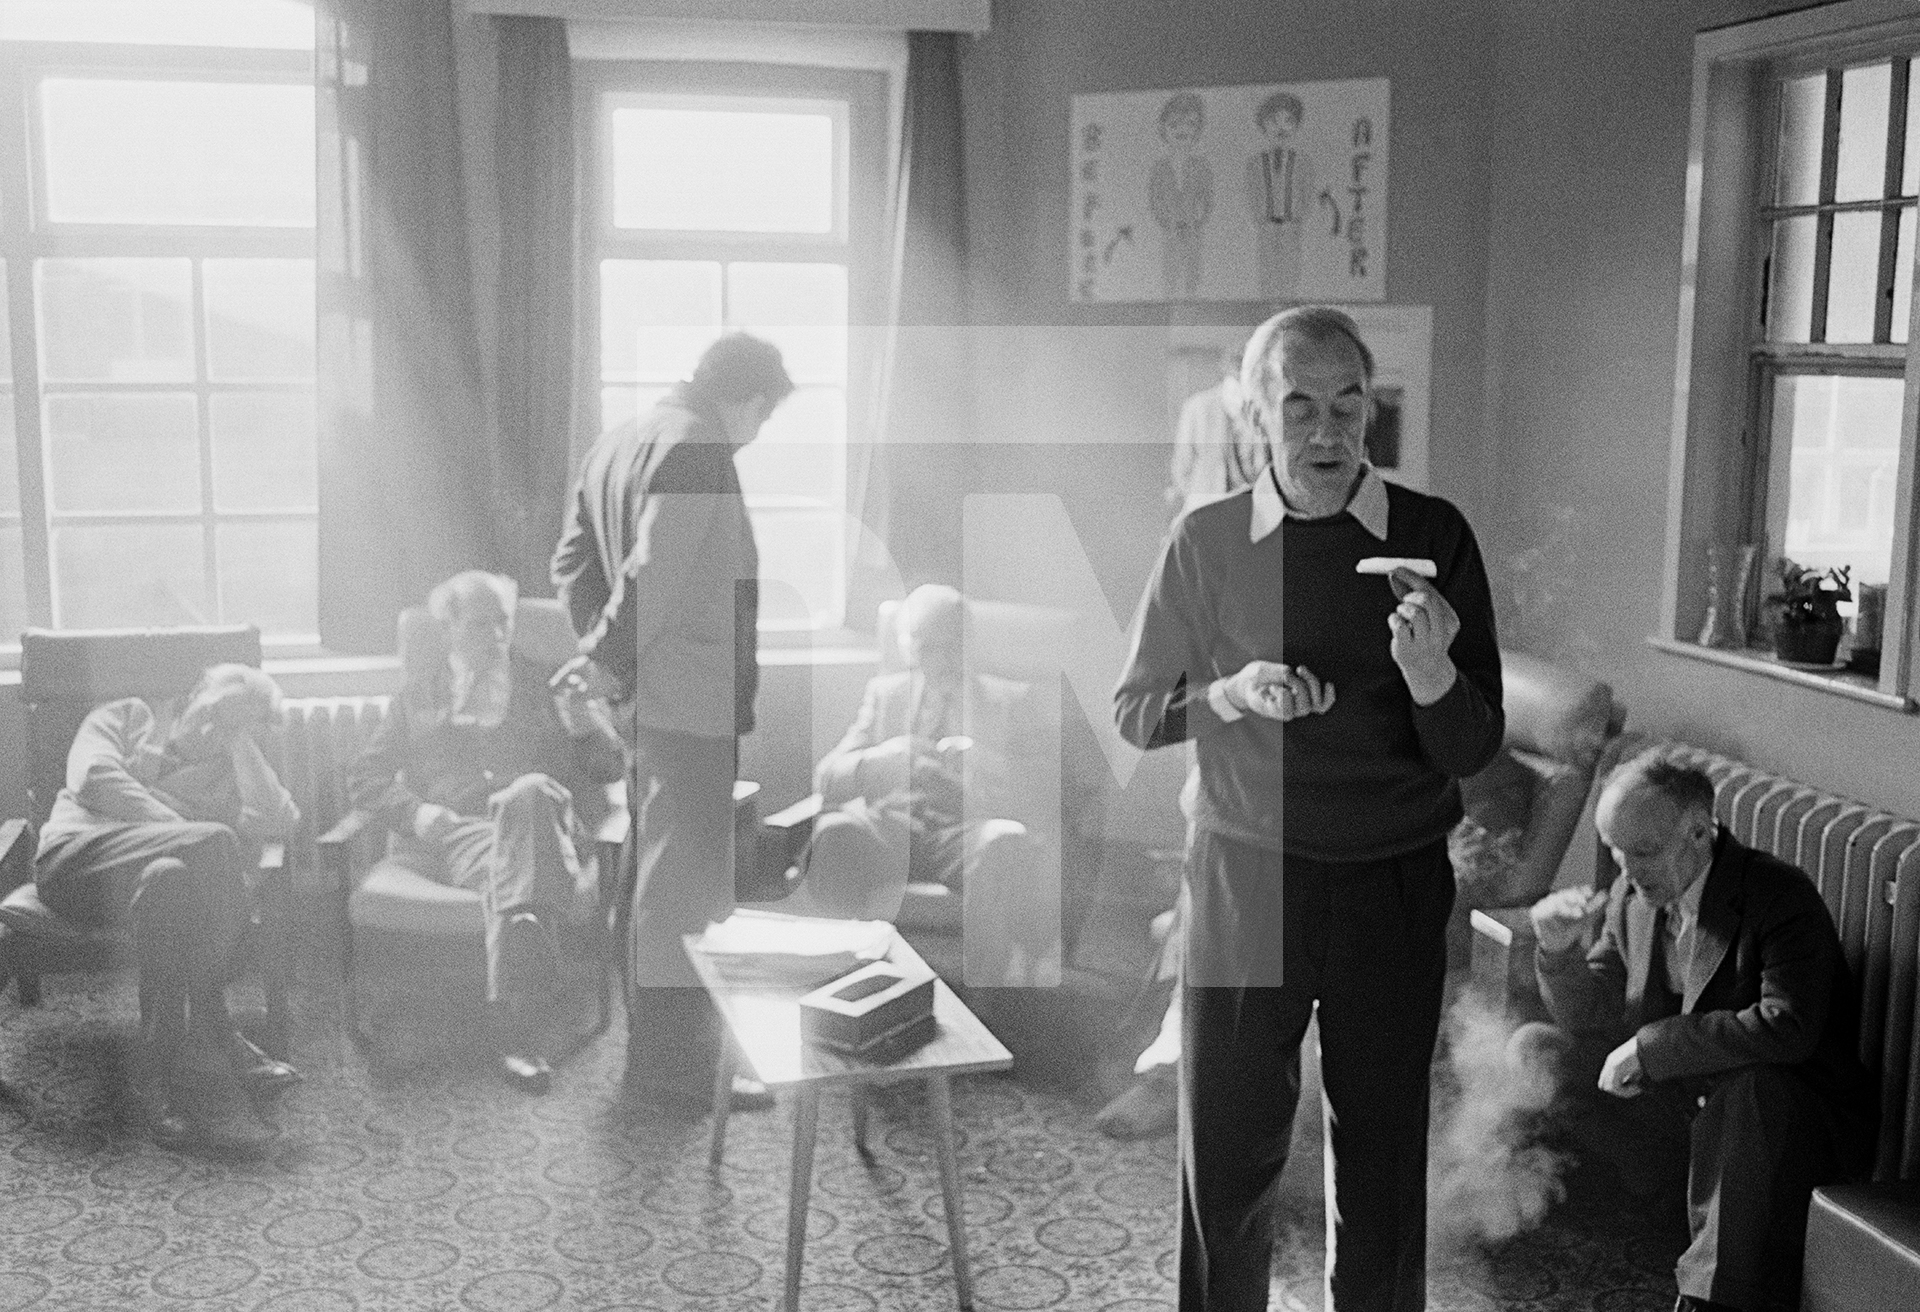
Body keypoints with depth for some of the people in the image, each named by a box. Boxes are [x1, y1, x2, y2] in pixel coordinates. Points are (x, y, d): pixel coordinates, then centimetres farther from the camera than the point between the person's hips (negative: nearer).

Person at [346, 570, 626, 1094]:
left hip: (534, 821, 0)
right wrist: (418, 814, -4)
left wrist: (586, 719, -4)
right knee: (506, 865, -37)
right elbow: (364, 776, 16)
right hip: (448, 834, 0)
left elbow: (610, 767, 18)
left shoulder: (542, 688, 24)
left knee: (530, 792, -38)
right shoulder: (420, 696, 24)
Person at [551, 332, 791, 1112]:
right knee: (684, 883, -2)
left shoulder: (619, 441, 14)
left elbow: (573, 560, 16)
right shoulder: (696, 449, -17)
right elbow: (655, 575, -24)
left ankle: (655, 1046, 33)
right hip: (694, 697, -10)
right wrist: (607, 661, -13)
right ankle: (675, 1066, 6)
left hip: (650, 697, 10)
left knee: (661, 872, 20)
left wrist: (602, 652, 9)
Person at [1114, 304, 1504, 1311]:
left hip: (1393, 887, 0)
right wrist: (1233, 694, -15)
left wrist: (1430, 673, -25)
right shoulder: (1207, 540, -2)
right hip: (1242, 878, 0)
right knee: (1223, 1151, 8)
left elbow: (1474, 751, -4)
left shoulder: (1432, 537, -3)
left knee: (1382, 1154, 11)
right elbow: (1133, 711, 3)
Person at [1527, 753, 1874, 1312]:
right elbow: (1593, 1013, 6)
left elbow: (1786, 1028, -34)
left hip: (1793, 1112, -6)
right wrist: (1558, 950, -16)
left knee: (1751, 1088, -40)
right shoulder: (1632, 895, 1)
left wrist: (1649, 1047, -28)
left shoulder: (1781, 897, -20)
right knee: (1536, 1050, -3)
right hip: (1678, 1101, 6)